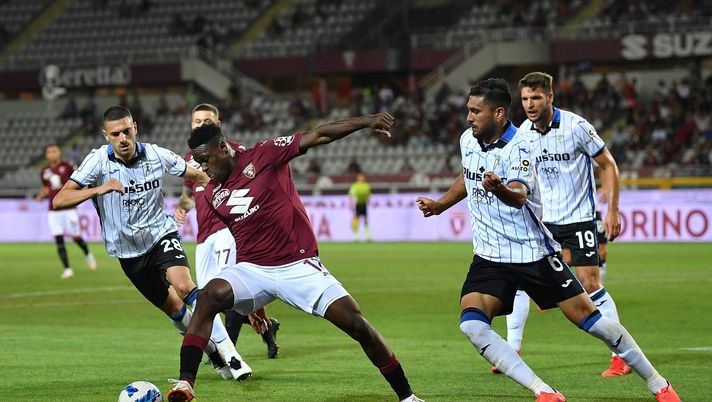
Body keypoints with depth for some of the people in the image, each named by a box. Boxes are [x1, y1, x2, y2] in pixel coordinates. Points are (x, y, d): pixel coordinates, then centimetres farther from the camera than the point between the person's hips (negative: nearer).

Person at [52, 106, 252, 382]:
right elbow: (59, 201, -21)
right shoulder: (98, 160, -13)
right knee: (175, 309, 4)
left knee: (184, 286, -26)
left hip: (161, 235, 0)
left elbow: (198, 176, 9)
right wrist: (98, 190, -36)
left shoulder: (156, 155, -7)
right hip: (129, 252, 0)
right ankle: (215, 357, 25)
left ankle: (228, 353, -23)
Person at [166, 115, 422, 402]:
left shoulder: (263, 155, -4)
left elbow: (318, 136, -8)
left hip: (299, 266, -3)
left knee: (355, 323, -10)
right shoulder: (211, 195, 10)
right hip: (252, 270, 3)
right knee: (210, 296, -28)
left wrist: (365, 122, -19)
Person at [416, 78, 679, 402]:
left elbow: (519, 197, -39)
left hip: (534, 254, -5)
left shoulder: (518, 148, -19)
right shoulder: (468, 140, 2)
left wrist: (500, 190, -60)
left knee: (587, 317, -3)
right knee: (471, 324, -21)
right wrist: (439, 205, 23)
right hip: (489, 260, 5)